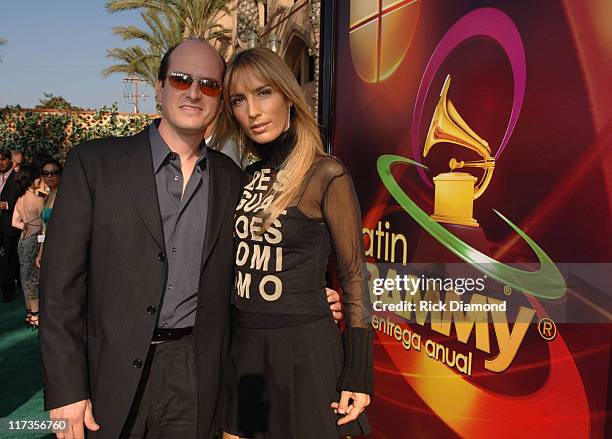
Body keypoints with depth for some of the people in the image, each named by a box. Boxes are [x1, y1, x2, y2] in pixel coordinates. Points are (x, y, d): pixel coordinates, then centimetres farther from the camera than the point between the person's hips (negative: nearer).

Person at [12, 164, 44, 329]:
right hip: (35, 241, -7)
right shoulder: (38, 199, -17)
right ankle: (35, 316, 8)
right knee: (35, 278, 1)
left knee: (27, 278, 14)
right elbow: (45, 224, -14)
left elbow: (15, 222, 10)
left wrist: (28, 226, 8)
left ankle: (29, 313, 24)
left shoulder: (20, 199, 6)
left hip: (23, 240, 8)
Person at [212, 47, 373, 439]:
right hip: (244, 348, 6)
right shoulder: (247, 177, 6)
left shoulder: (326, 174, -12)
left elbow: (354, 275, -9)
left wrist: (358, 374, -11)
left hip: (304, 350, -5)